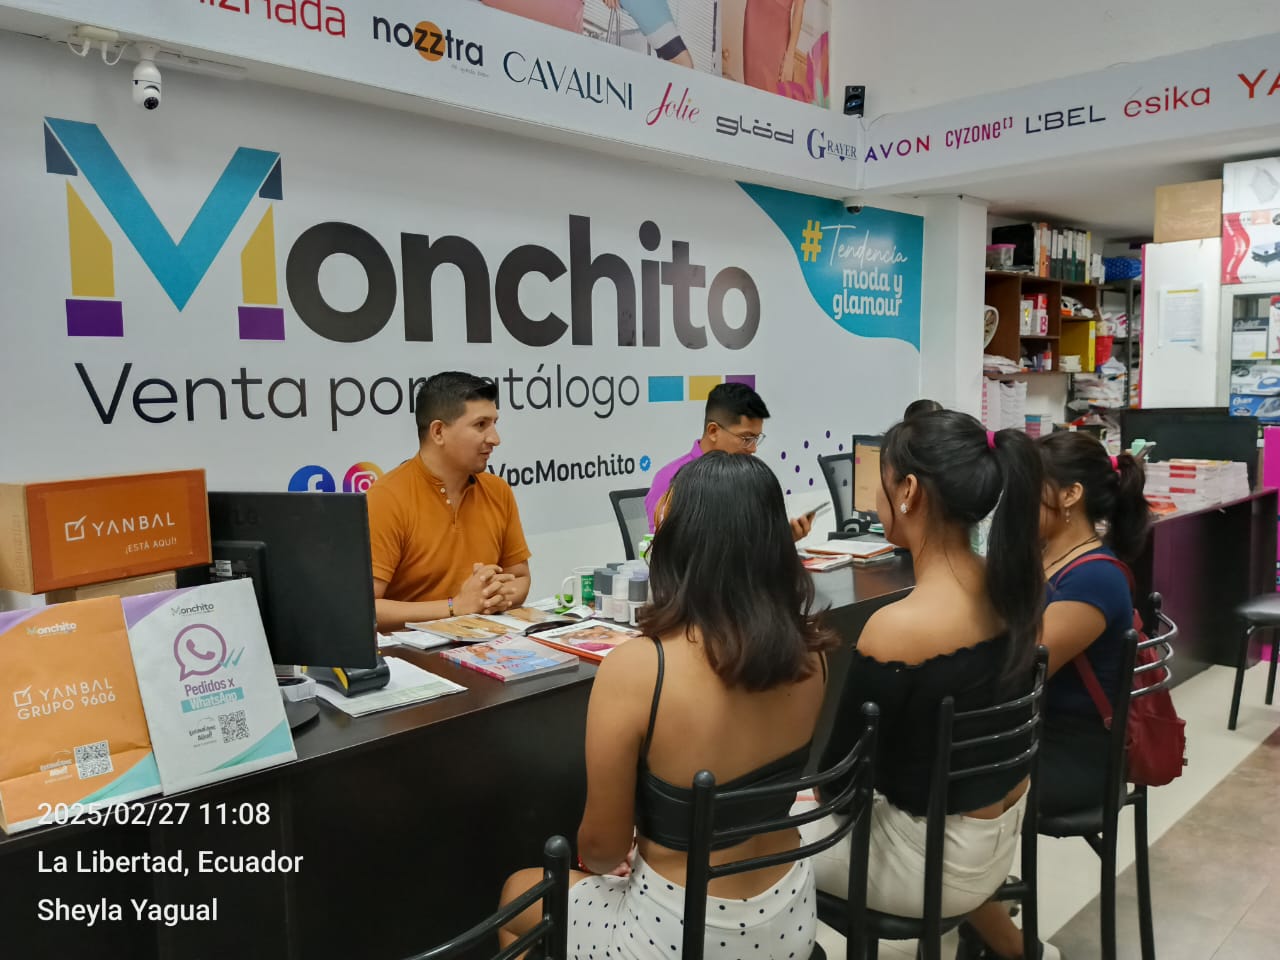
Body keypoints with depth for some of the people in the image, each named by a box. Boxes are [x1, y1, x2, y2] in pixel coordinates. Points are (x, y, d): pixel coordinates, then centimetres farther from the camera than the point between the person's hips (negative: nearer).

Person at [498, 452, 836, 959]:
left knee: (518, 893, 25)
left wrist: (599, 863, 5)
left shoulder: (635, 668, -29)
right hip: (790, 916, 6)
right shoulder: (808, 651, -12)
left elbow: (602, 847, -13)